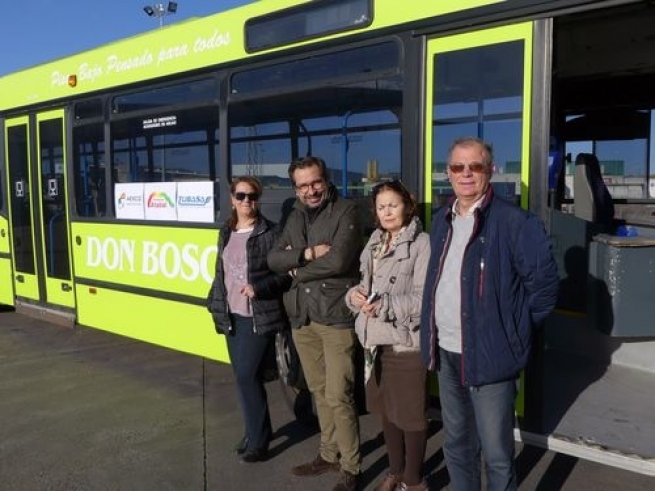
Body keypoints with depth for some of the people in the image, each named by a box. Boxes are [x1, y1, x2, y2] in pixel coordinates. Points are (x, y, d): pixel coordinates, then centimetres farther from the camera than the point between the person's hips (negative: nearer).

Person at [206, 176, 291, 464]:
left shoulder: (270, 233, -8)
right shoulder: (226, 233, 10)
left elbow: (286, 274, -9)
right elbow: (221, 272, 16)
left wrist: (258, 287, -21)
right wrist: (216, 304, 12)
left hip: (259, 317, -6)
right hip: (232, 316, 6)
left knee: (247, 376, -7)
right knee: (243, 376, 13)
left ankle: (258, 441, 9)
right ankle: (256, 431, 29)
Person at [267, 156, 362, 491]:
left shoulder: (345, 212, -8)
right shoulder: (295, 217, 12)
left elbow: (338, 260, -21)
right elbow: (273, 259, 4)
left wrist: (298, 270, -6)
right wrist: (307, 253, -14)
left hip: (335, 317, -6)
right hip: (301, 316, 7)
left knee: (338, 396, -2)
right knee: (318, 391, 17)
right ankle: (328, 454, 33)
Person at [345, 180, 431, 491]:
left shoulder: (421, 244, -12)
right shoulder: (375, 243, 10)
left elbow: (424, 298, -19)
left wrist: (383, 306, -21)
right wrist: (355, 294, -8)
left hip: (407, 341, -7)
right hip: (377, 340, 7)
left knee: (411, 414, 7)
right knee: (386, 410, 19)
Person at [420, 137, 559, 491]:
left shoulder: (514, 222, -14)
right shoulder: (441, 220, 9)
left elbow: (544, 281, -13)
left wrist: (514, 329, -7)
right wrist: (433, 334, 13)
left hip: (489, 354, -6)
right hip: (446, 352, 7)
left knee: (496, 453, 5)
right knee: (456, 444, 21)